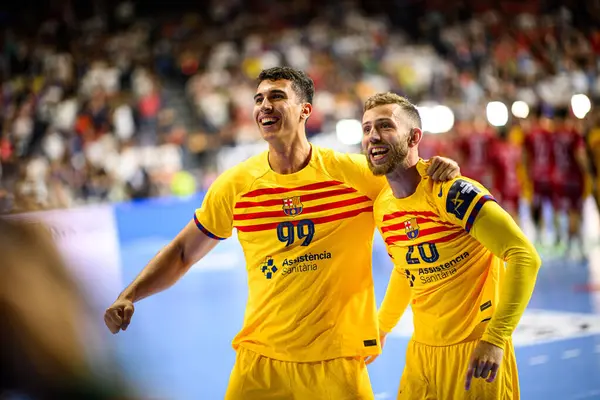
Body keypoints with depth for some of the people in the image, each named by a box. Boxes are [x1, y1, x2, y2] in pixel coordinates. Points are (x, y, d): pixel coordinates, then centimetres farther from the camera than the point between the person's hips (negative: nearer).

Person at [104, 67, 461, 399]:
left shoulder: (354, 172, -6)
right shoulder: (236, 184, 0)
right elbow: (184, 252, 9)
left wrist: (441, 172, -17)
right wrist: (129, 297, -2)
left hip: (337, 361, -1)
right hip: (260, 358, 2)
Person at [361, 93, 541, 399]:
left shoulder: (450, 192, -21)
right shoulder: (382, 208, 2)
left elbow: (525, 257, -26)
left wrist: (496, 339, -32)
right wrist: (381, 327, 25)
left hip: (476, 348, -6)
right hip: (422, 350, 7)